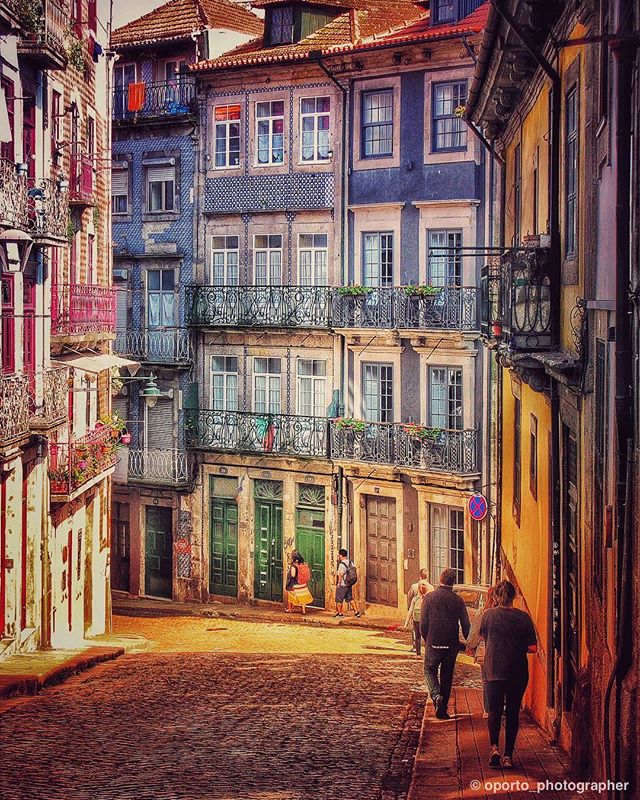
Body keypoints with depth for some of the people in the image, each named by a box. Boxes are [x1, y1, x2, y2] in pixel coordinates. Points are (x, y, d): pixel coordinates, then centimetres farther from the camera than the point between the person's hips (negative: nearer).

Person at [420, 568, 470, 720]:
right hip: (452, 644, 2)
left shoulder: (429, 597, -7)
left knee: (430, 670, 16)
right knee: (447, 676, 13)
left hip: (433, 643, -2)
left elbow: (423, 623, -5)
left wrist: (426, 639, 11)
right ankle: (442, 710, 14)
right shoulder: (458, 600, -3)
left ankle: (436, 695, -11)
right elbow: (465, 625, -1)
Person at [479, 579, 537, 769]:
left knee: (494, 711, 5)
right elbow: (533, 648, -5)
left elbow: (483, 635, 14)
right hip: (518, 673, 1)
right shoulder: (523, 617, -5)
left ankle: (494, 747, -17)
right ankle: (508, 755, 9)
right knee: (512, 713, 10)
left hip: (493, 670, -1)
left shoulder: (489, 615, -4)